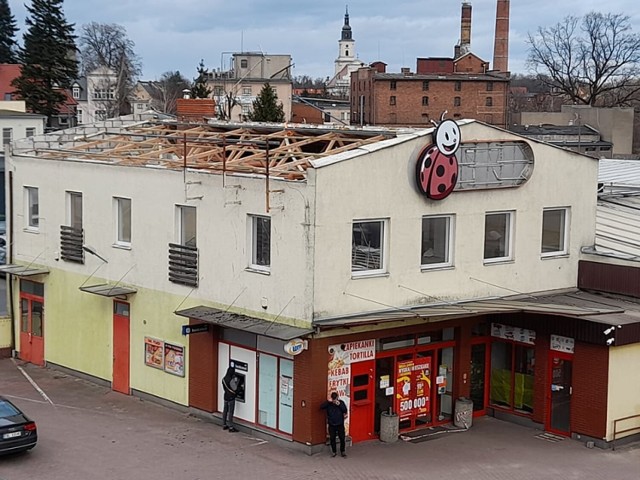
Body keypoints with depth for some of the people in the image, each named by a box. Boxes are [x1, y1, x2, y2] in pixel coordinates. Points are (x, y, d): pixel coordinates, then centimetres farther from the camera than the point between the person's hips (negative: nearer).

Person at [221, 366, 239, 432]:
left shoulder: (224, 379, 1)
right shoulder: (231, 380, -23)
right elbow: (235, 389, -16)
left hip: (226, 396, 8)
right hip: (231, 397, -8)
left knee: (225, 411, 15)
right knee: (230, 412, -3)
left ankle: (224, 425, 23)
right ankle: (230, 427, 0)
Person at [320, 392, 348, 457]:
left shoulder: (341, 402, -1)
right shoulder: (329, 403, -2)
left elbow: (345, 410, -9)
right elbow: (321, 407, -14)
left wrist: (339, 404, -20)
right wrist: (327, 401, -24)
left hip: (340, 424, 0)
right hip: (331, 425, 0)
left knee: (342, 438, 2)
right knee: (332, 438, 6)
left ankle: (342, 451, 16)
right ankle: (333, 451, 20)